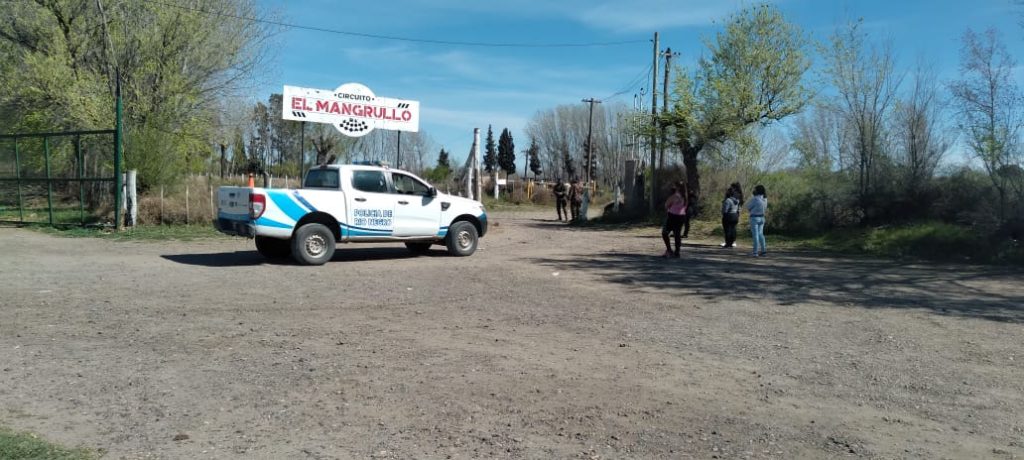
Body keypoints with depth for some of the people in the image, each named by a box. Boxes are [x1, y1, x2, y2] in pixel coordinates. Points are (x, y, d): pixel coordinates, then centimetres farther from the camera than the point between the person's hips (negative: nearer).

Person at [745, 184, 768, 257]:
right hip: (762, 218, 7)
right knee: (760, 234, 15)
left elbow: (748, 206, -5)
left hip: (754, 218, -7)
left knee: (755, 235, -4)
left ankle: (755, 252, -2)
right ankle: (763, 250, 13)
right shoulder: (765, 198, 5)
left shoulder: (755, 199, -18)